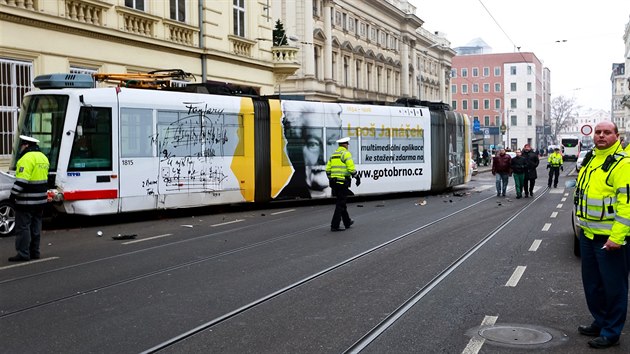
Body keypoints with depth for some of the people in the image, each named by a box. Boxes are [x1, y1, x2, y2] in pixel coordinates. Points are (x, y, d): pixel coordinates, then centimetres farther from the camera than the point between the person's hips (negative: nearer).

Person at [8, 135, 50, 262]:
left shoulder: (27, 158, -16)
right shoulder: (43, 157, 14)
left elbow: (22, 179, -22)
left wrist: (14, 194, -17)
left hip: (27, 200, -9)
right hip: (40, 199, 9)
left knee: (22, 226, -3)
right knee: (35, 226, 14)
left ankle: (23, 253, -3)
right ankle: (34, 252, 19)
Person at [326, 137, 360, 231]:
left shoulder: (333, 154, 14)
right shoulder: (346, 153, -9)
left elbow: (328, 169, 13)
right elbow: (351, 168, -16)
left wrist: (331, 179, 22)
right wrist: (357, 177, -4)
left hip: (334, 182, 8)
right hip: (343, 182, -8)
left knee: (341, 202, 19)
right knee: (340, 204, -5)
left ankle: (347, 222, 31)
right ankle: (334, 225, -7)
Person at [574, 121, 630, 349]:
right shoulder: (590, 159, 12)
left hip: (610, 238, -8)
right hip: (588, 234, 9)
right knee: (592, 282, 18)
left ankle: (611, 333, 13)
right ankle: (600, 323, 33)